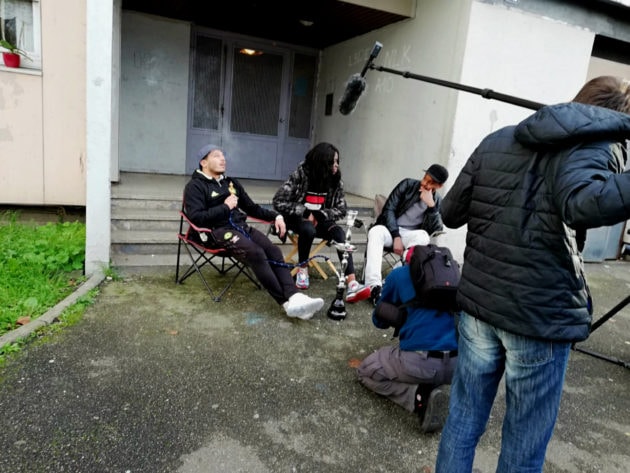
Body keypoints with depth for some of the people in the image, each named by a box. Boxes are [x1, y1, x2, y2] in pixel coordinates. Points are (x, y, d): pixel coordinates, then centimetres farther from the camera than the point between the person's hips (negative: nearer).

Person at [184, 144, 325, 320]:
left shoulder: (231, 183, 24)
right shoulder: (195, 186, 4)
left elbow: (252, 208, 28)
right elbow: (196, 217, -11)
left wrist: (275, 216, 13)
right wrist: (225, 207, -9)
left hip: (241, 226, 7)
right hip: (218, 231, -6)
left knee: (273, 251, -21)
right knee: (256, 253, -31)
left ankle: (294, 298, -35)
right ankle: (287, 302, -30)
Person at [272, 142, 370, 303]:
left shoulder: (336, 181, -5)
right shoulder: (299, 175, -15)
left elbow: (342, 209, -4)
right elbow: (279, 202, -15)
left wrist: (319, 215, -19)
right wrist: (305, 212, -19)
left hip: (320, 220, 3)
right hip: (298, 218, -3)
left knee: (339, 233, -28)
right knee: (308, 229, -38)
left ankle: (351, 284, -38)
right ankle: (303, 269, -11)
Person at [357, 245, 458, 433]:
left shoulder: (399, 275, 10)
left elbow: (379, 320, 22)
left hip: (421, 362, -5)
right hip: (458, 363, 5)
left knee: (366, 371, 20)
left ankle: (419, 396, -3)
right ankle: (435, 389, 8)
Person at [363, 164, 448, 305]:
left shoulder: (437, 201, 5)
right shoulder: (407, 185, 1)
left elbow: (436, 230, -8)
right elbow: (388, 209, -3)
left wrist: (431, 206, -20)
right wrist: (396, 236, -14)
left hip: (411, 235, 1)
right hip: (390, 229, 0)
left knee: (423, 236, -34)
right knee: (375, 232, -34)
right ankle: (374, 285, -46)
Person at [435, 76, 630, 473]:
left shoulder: (496, 141, 11)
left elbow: (450, 214, 12)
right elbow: (581, 205, -28)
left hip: (478, 303, 5)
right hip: (542, 315, -5)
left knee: (463, 418, 18)